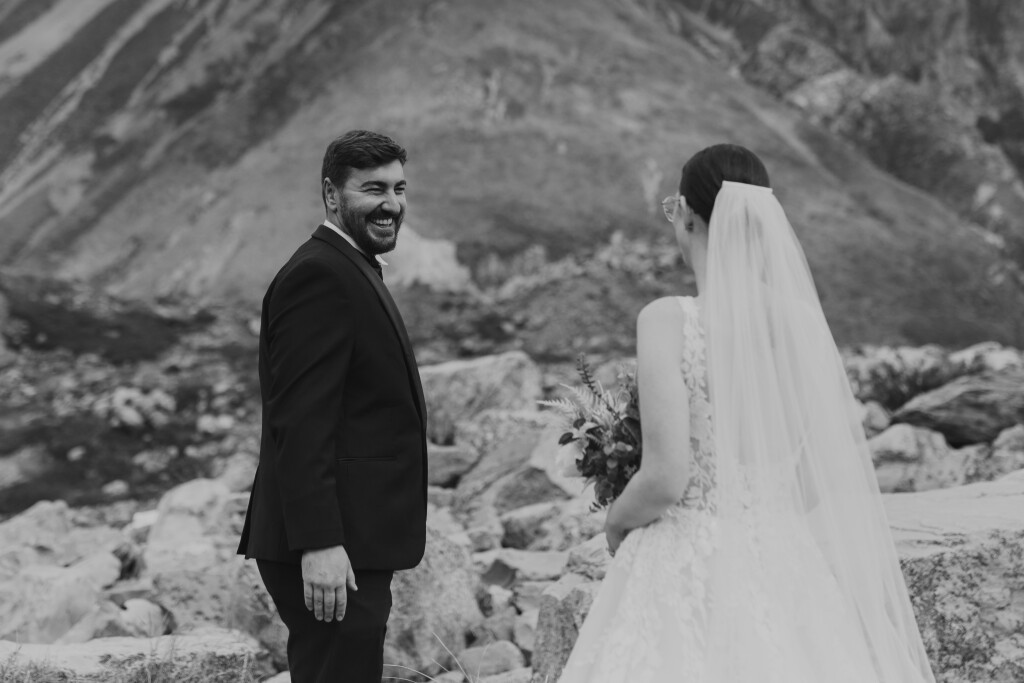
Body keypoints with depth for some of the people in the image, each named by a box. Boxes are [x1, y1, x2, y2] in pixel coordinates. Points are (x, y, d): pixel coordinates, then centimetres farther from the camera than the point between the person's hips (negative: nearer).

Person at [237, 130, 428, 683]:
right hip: (332, 553, -11)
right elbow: (299, 422, -21)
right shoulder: (317, 275, -14)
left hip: (354, 544, 11)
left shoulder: (353, 273, 19)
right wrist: (319, 544, -25)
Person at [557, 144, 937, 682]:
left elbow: (665, 477, -17)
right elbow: (837, 475, 5)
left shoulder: (668, 320, -13)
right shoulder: (801, 319, 0)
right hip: (782, 564, 5)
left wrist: (616, 522, 3)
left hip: (688, 569, -5)